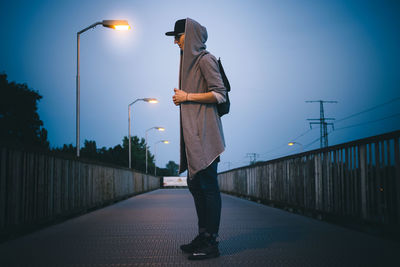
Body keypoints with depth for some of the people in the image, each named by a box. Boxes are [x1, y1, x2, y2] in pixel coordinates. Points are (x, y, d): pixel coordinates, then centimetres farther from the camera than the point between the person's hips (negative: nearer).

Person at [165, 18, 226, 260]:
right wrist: (181, 97, 11)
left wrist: (187, 97, -12)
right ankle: (204, 236, 19)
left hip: (204, 131, -10)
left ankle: (212, 243, -5)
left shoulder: (205, 59, -8)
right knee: (195, 185, 11)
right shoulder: (190, 60, 19)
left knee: (208, 186, -9)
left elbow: (220, 94, -15)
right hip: (192, 131, 10)